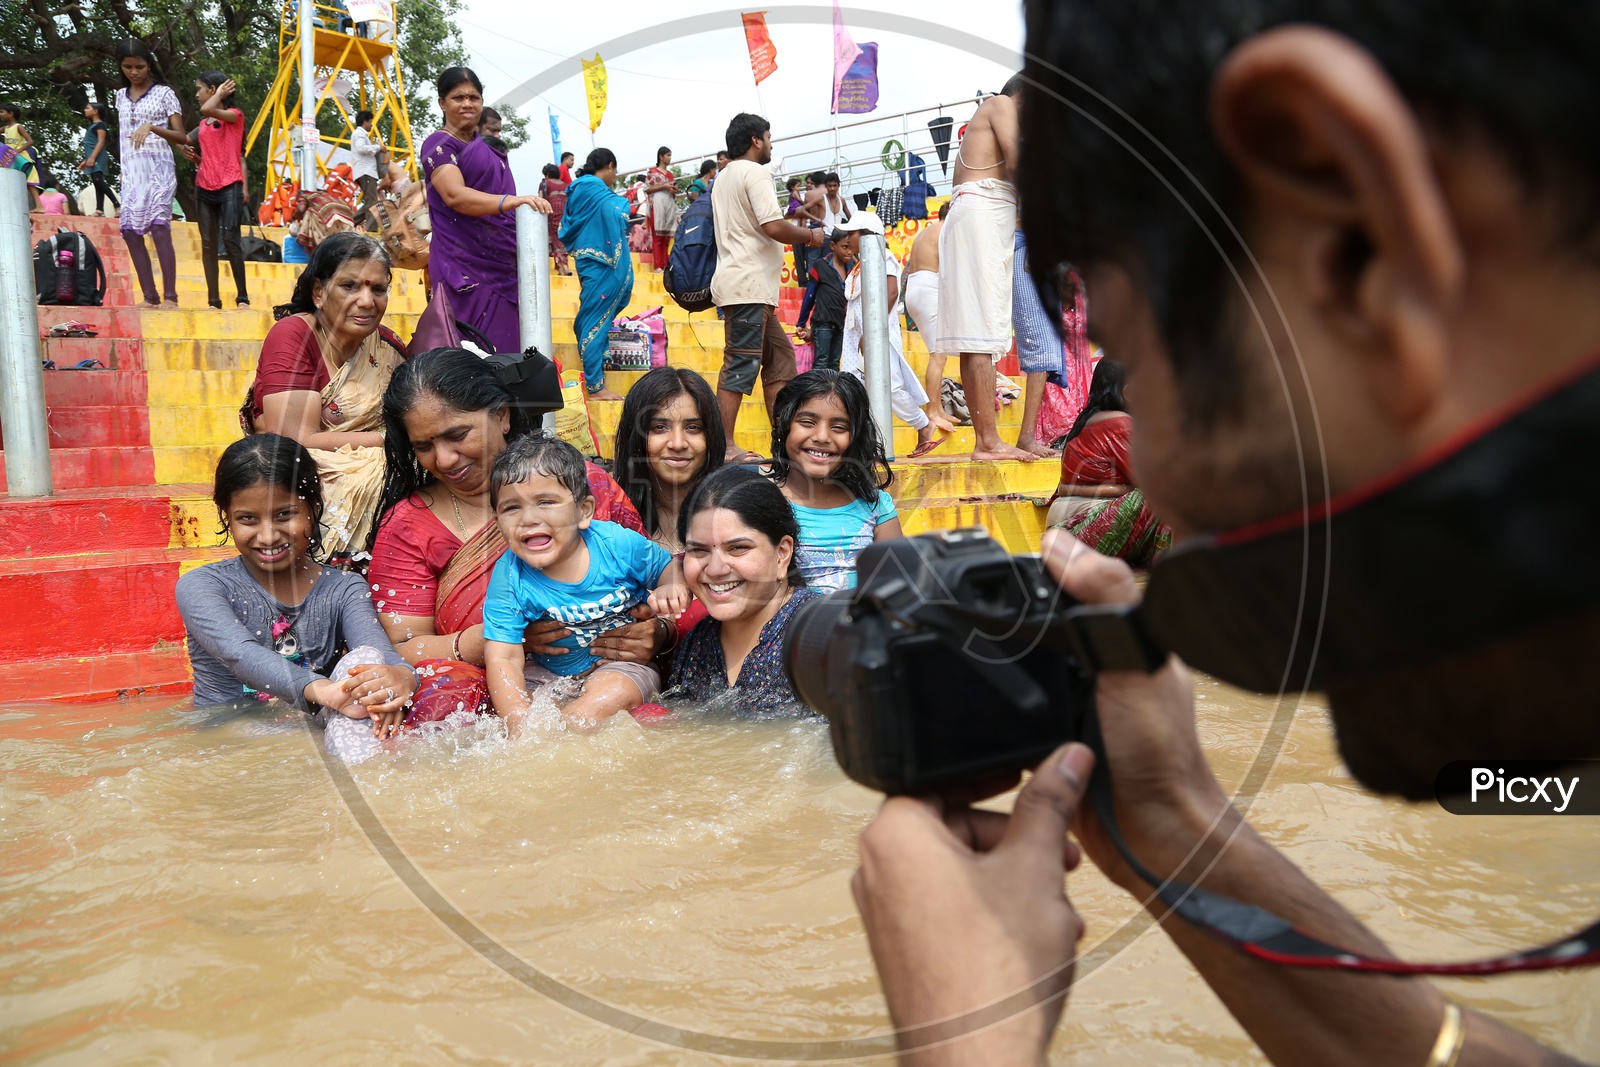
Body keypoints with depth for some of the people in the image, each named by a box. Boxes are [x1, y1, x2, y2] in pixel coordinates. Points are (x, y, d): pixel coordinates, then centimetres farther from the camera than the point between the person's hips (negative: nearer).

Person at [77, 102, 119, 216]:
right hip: (92, 159, 9)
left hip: (98, 158, -9)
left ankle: (117, 205, -22)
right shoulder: (91, 125, 22)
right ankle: (100, 210, -2)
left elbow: (101, 142, -15)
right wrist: (85, 160, 23)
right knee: (97, 183, 3)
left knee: (98, 181, -20)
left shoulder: (100, 124, -5)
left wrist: (92, 157, -22)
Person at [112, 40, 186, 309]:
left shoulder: (164, 93, 1)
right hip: (131, 170, 5)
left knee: (158, 225, -19)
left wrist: (151, 127, -21)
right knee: (130, 231, -2)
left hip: (158, 167, -5)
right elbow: (124, 138, 21)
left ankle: (170, 295, -19)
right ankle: (149, 297, 3)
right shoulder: (121, 96, 16)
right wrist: (123, 174, 19)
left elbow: (182, 138, -6)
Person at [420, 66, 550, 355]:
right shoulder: (438, 145, -6)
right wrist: (512, 201, -37)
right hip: (466, 265, -7)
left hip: (500, 263, 7)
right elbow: (455, 196, -24)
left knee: (504, 350, 4)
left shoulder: (486, 146, 16)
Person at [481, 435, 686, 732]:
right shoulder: (510, 576, -15)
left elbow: (668, 565, 4)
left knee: (613, 691, -32)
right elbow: (503, 658, -19)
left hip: (625, 665, -1)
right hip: (550, 674, 2)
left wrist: (672, 587, -22)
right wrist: (520, 721, -34)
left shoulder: (618, 544, -15)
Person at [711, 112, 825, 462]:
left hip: (741, 285, 10)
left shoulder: (724, 178, 23)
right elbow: (773, 227, -19)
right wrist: (810, 236, -3)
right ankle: (724, 443, -12)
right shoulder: (754, 173, -8)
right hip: (748, 286, -10)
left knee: (780, 356, 12)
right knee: (742, 363, -11)